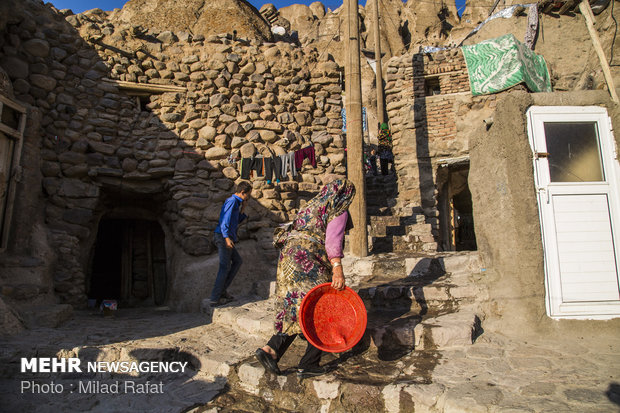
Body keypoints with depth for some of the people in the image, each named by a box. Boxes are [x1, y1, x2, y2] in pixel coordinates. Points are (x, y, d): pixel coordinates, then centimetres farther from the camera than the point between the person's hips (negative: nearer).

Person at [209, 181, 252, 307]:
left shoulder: (236, 203, 20)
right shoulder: (232, 201, -10)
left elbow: (236, 222, 25)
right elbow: (225, 220, -19)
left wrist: (242, 210, 14)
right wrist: (227, 237, -27)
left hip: (226, 238, 10)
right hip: (222, 236, -10)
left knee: (238, 261, 14)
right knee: (225, 267, -7)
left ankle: (222, 290, 14)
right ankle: (215, 299, -3)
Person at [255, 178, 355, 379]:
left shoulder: (311, 205, 25)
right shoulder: (338, 212, 1)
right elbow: (333, 239, -15)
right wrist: (337, 268, -23)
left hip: (288, 256, 8)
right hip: (308, 262, -8)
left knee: (296, 311, 11)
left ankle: (271, 349, -3)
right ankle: (308, 364, 6)